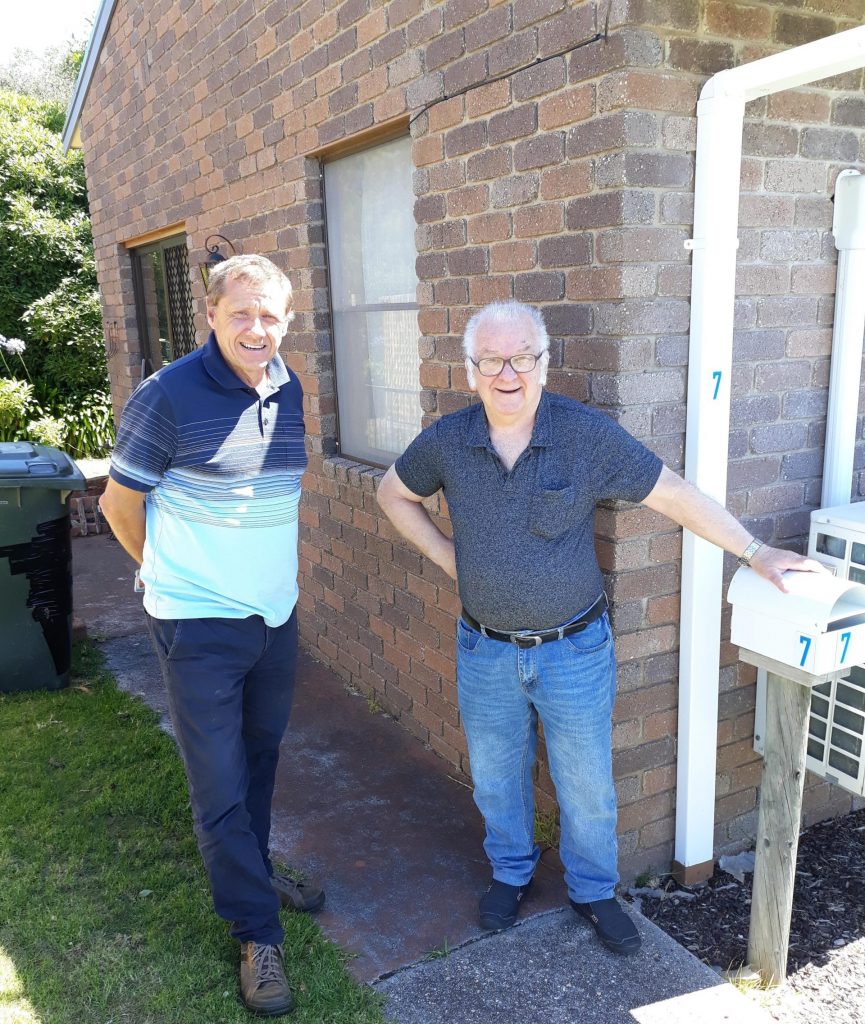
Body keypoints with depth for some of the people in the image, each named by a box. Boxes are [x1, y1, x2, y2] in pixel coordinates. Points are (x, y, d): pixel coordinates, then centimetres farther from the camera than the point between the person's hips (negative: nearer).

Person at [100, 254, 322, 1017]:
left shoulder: (289, 391, 1)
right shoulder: (167, 397, -17)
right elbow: (121, 502, -5)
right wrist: (174, 575, 7)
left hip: (277, 612, 6)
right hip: (202, 624, -6)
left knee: (260, 757, 21)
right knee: (219, 786, 4)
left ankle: (250, 870, 43)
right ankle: (258, 931, 21)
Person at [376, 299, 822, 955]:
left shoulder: (588, 434, -16)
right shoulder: (447, 441, -9)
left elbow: (675, 495, -10)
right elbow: (394, 494, 9)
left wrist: (756, 552, -8)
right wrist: (444, 554, -1)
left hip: (574, 650, -2)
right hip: (486, 650, 2)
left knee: (587, 785, 14)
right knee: (496, 777, 20)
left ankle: (593, 890, 40)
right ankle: (511, 872, 46)